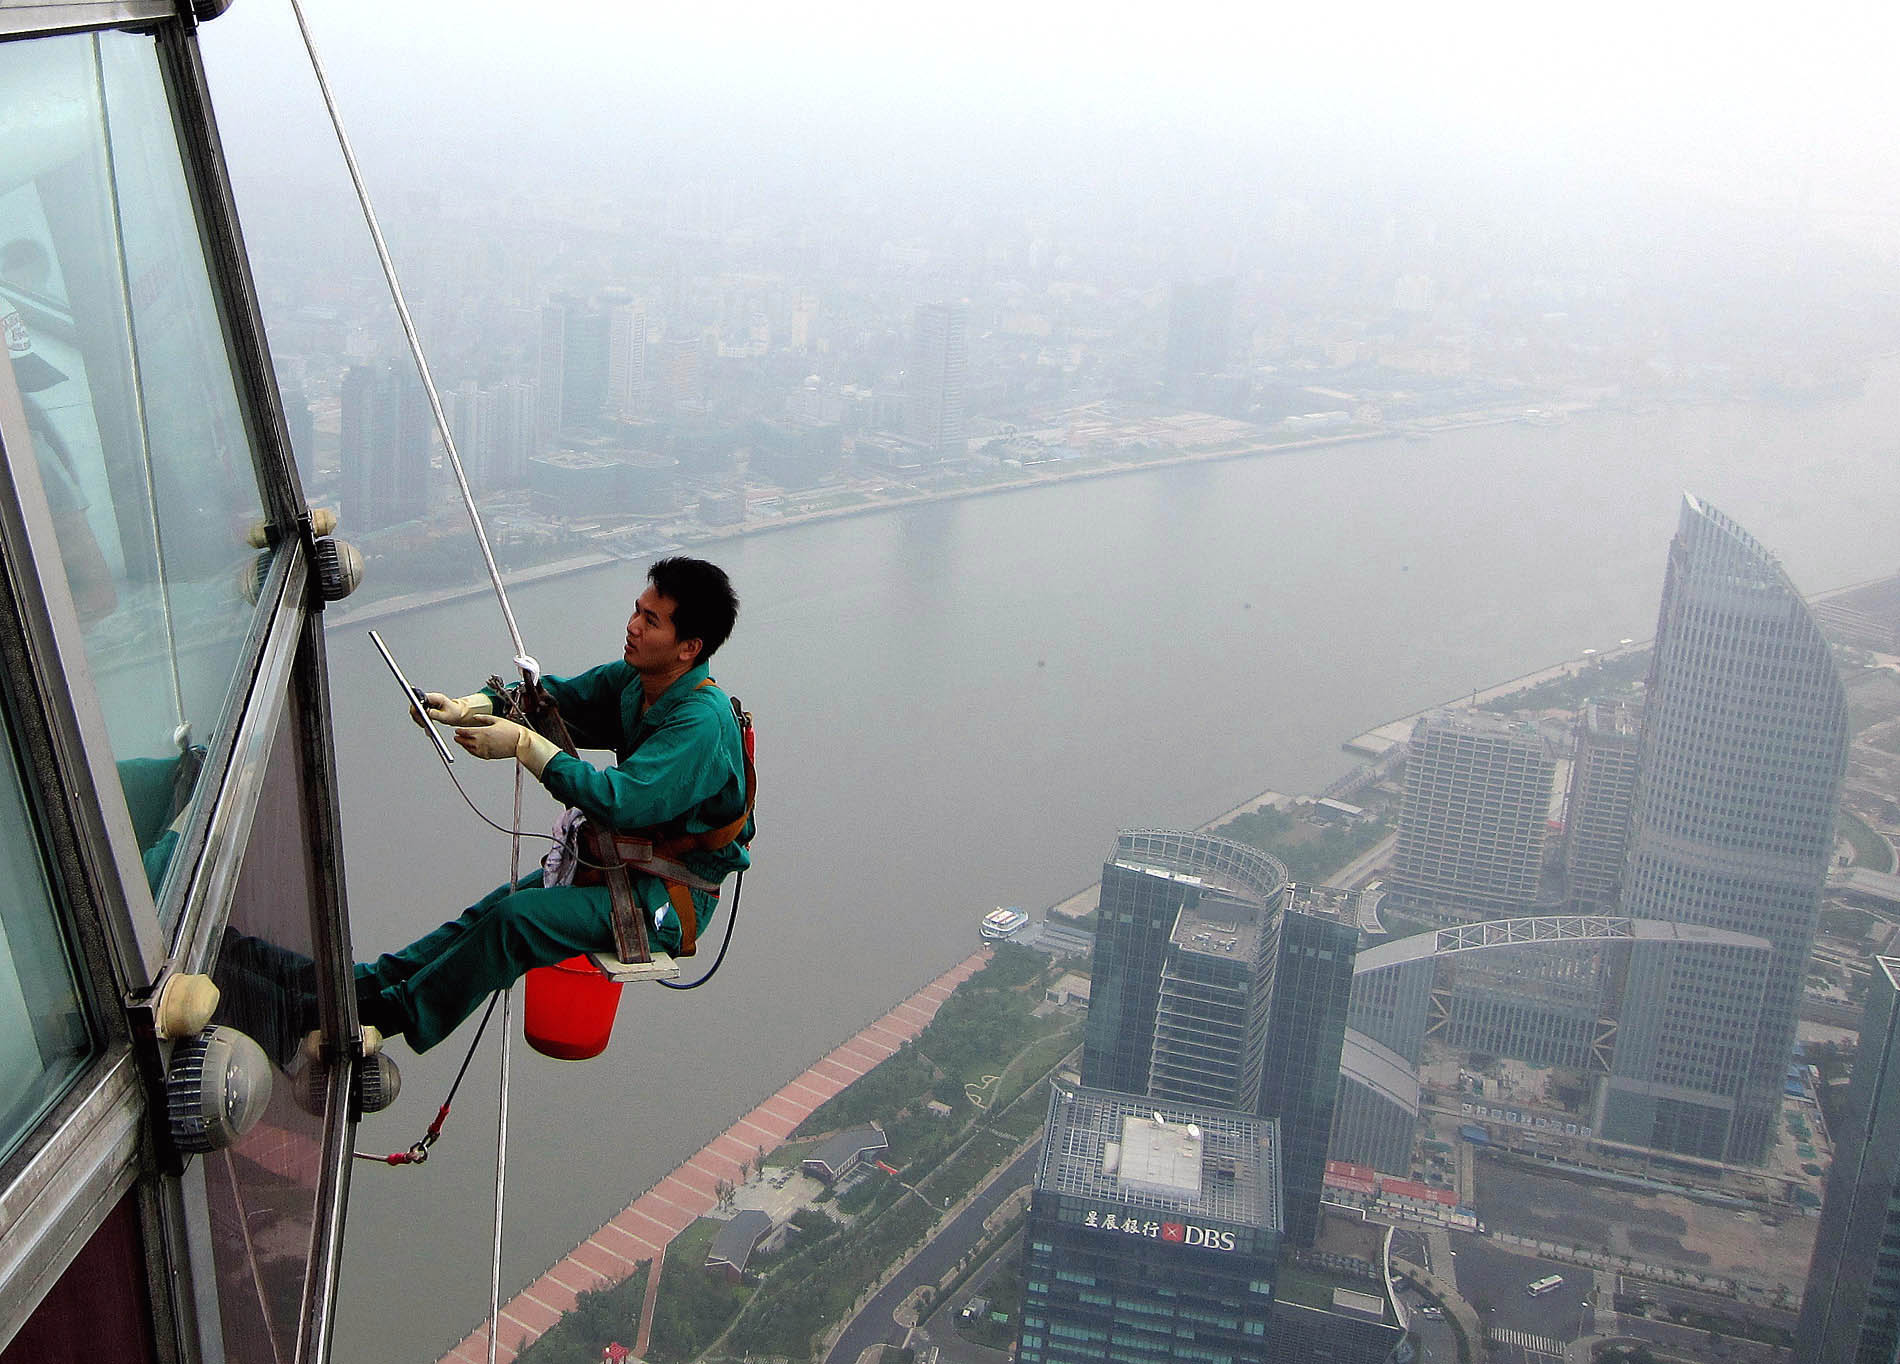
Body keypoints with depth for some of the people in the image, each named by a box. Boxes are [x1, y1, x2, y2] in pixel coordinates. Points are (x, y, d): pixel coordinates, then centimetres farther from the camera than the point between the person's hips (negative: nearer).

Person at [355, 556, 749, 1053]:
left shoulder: (702, 720, -26)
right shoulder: (630, 680, 1)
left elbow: (621, 802, -33)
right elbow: (553, 695, 10)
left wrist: (525, 745, -29)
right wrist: (464, 708, -7)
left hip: (675, 897, -9)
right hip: (629, 860, 9)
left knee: (517, 917, -21)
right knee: (495, 907, 2)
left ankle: (398, 1013, -9)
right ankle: (374, 980, 9)